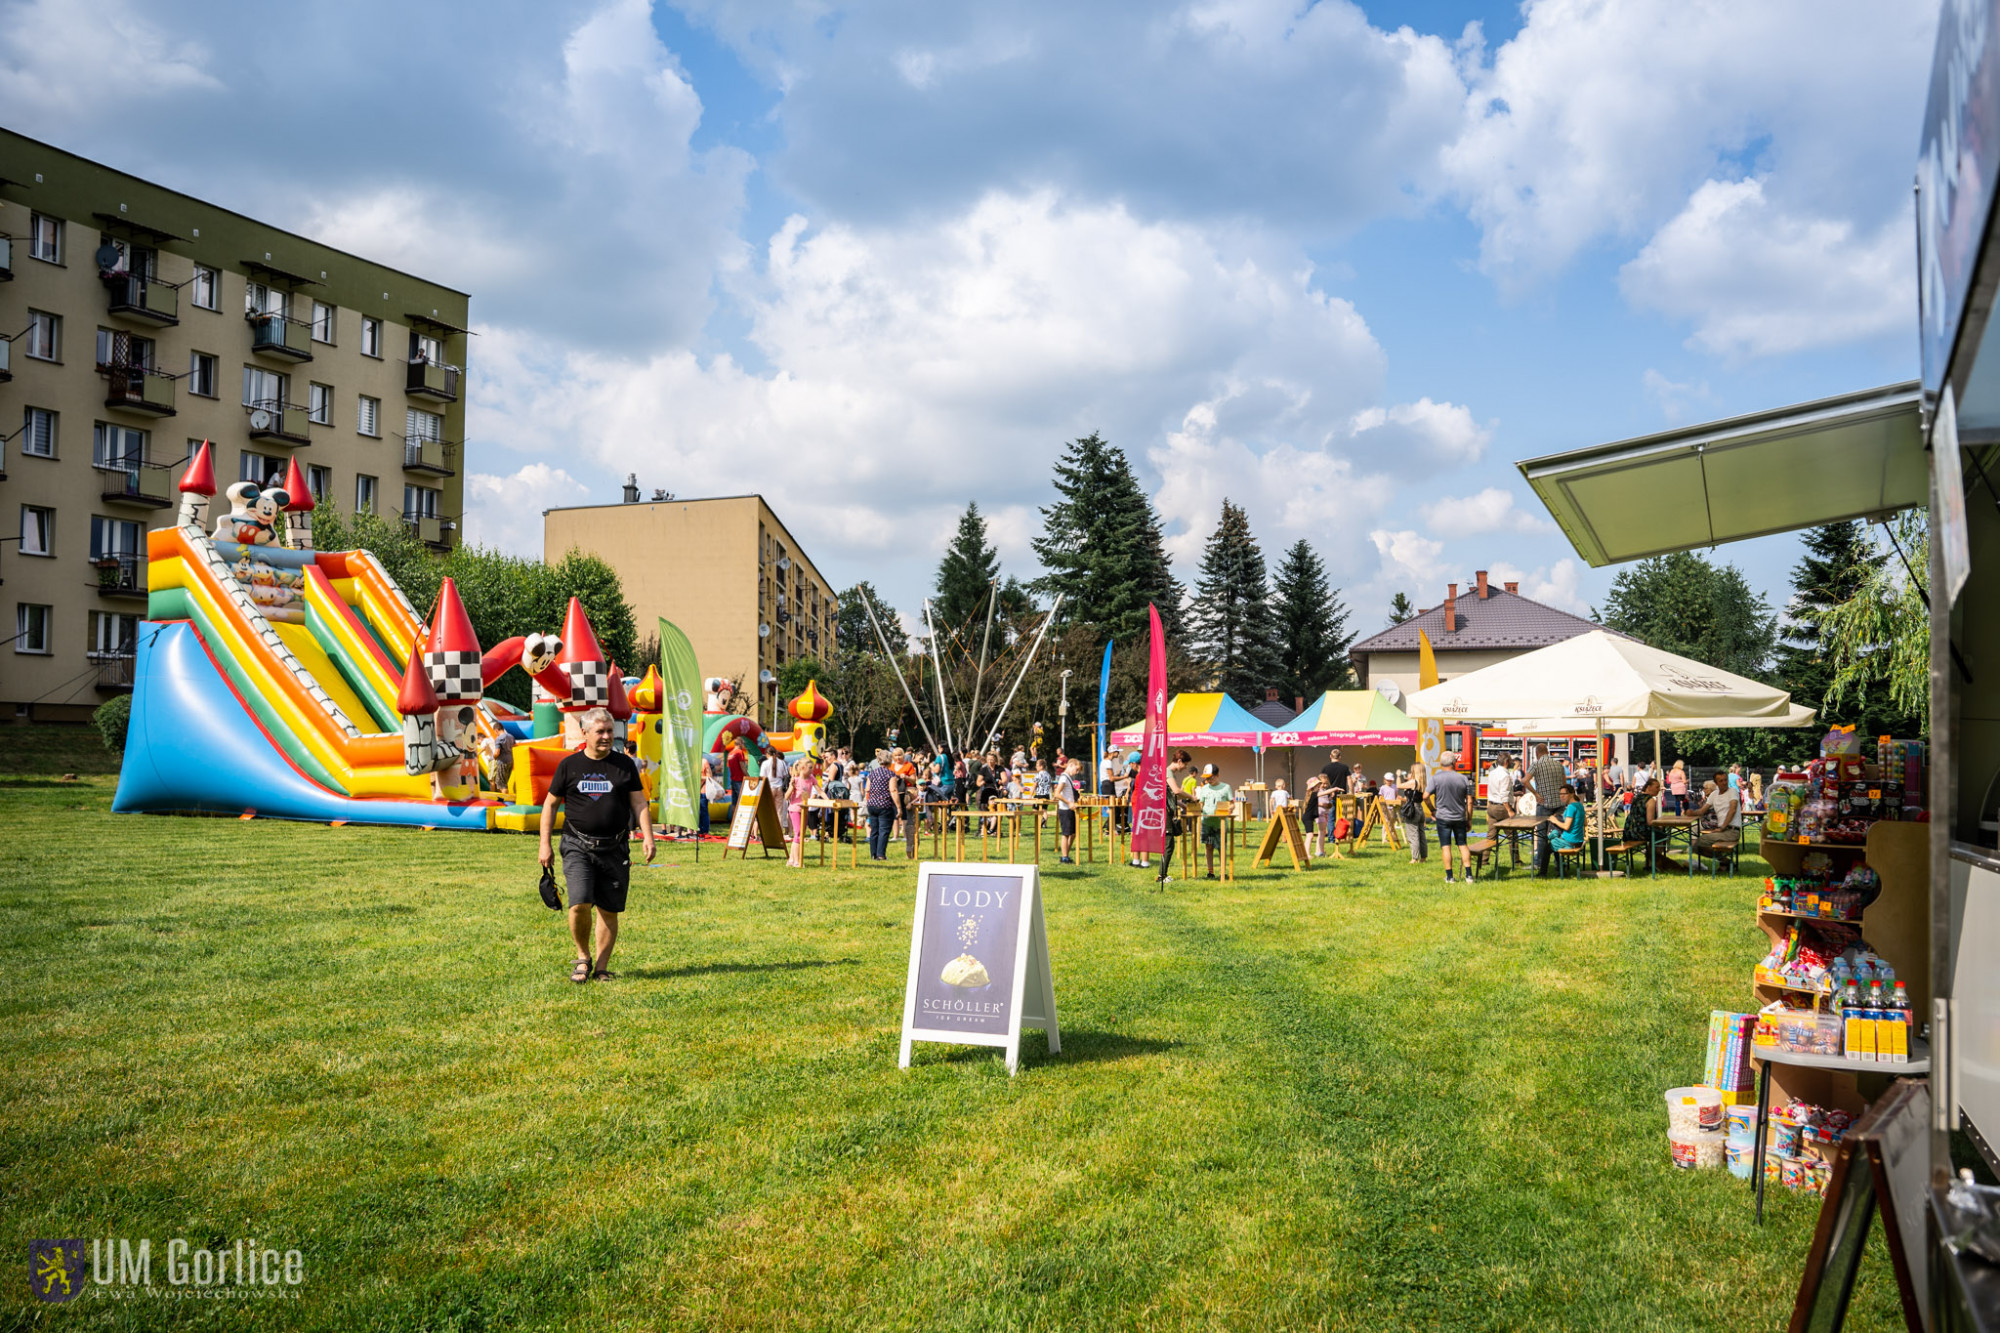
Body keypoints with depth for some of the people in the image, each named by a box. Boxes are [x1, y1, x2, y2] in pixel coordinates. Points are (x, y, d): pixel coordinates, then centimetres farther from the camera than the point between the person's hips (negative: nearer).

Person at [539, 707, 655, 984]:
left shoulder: (624, 765, 7)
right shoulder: (569, 765, 5)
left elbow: (639, 803, 7)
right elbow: (550, 804, 11)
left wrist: (648, 837, -6)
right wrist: (545, 844, 5)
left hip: (615, 848, 1)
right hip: (578, 846, -1)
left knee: (609, 911, 3)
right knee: (579, 904, -16)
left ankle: (601, 966, 17)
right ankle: (583, 957, 8)